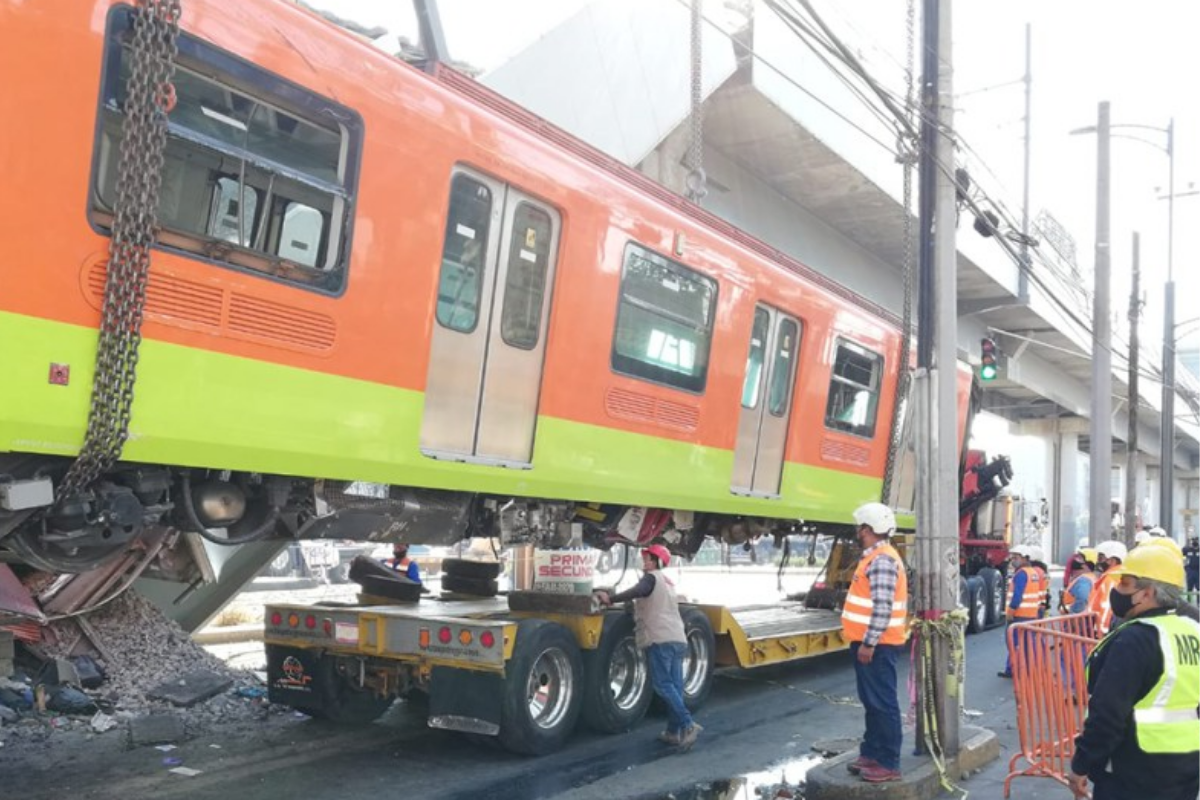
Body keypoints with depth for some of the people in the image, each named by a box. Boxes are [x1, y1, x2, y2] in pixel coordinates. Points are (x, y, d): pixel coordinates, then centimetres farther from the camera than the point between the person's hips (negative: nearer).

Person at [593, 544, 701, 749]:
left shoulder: (651, 578, -2)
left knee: (662, 685, -10)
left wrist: (610, 598, -29)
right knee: (674, 686, 7)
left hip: (660, 639, -9)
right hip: (678, 639, 9)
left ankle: (688, 724, -20)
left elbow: (636, 592, -23)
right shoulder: (667, 582, 26)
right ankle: (673, 731, 7)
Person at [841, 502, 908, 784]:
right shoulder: (875, 557, 14)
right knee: (872, 701, 16)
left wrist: (869, 643, -24)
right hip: (870, 642, 11)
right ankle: (871, 753, 25)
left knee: (883, 703, -5)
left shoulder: (882, 560, -19)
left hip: (876, 645, -11)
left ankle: (889, 764, 1)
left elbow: (883, 607, -25)